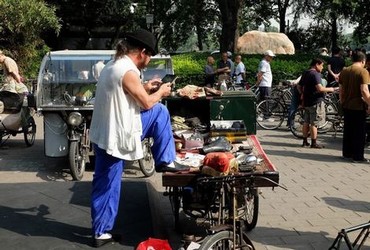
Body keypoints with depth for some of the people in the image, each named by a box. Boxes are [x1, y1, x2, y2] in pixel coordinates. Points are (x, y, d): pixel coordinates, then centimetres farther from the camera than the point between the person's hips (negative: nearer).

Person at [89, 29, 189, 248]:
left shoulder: (113, 66, 10)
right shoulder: (129, 71, -19)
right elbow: (147, 103, -11)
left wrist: (145, 88, 20)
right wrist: (161, 92, 7)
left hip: (104, 133, 9)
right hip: (116, 137, -9)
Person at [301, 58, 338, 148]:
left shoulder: (305, 73, 13)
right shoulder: (315, 74, -16)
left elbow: (300, 87, 21)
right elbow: (320, 88, -25)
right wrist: (330, 89, -12)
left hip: (307, 102, 9)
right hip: (315, 102, -9)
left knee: (306, 122, 13)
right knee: (314, 123, -4)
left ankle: (305, 141, 18)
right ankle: (314, 143, 1)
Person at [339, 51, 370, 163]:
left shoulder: (344, 71, 7)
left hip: (346, 106, 6)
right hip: (358, 106, -6)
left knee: (347, 130, 16)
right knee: (359, 132, 2)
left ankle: (346, 153, 22)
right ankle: (358, 156, 6)